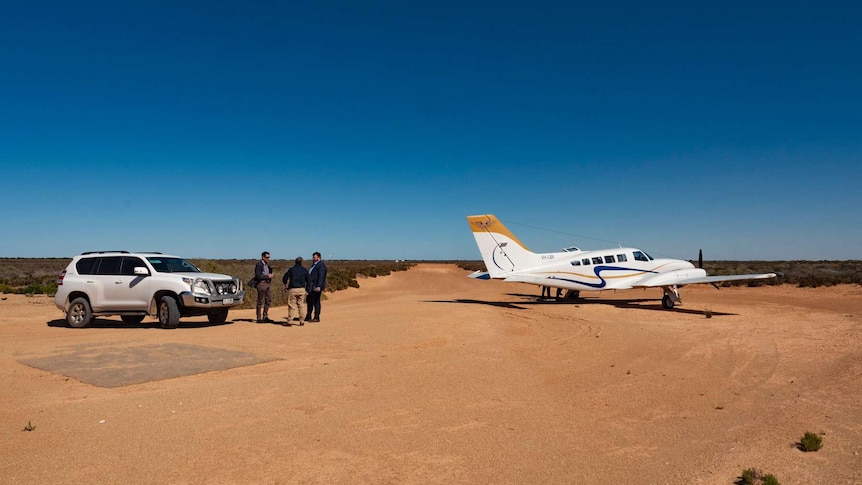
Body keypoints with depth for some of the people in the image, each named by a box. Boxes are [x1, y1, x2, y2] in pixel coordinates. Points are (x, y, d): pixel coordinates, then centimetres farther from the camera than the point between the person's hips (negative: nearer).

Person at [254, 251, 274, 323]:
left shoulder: (266, 265, 15)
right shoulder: (259, 265, -11)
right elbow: (258, 276, -19)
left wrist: (270, 276, 4)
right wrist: (268, 276, -17)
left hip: (267, 284, 8)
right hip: (261, 284, -8)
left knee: (269, 301, 9)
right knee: (260, 302, -2)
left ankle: (265, 317, 17)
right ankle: (259, 318, 5)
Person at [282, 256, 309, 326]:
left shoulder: (291, 269, 0)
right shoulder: (305, 270, 7)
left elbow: (284, 278, 3)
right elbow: (308, 281, 8)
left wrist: (285, 285, 22)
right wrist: (307, 290, 15)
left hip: (292, 289, -2)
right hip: (302, 289, 2)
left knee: (291, 305, 0)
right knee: (301, 305, 6)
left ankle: (289, 321, 2)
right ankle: (302, 321, 7)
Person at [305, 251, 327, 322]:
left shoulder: (321, 265, -12)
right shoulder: (314, 264, 18)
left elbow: (321, 277, -21)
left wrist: (319, 286, -30)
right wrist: (308, 286, 20)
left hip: (316, 287, -10)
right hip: (311, 287, 10)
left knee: (316, 302, -4)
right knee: (310, 301, 14)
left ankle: (317, 317, 3)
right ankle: (308, 317, 23)